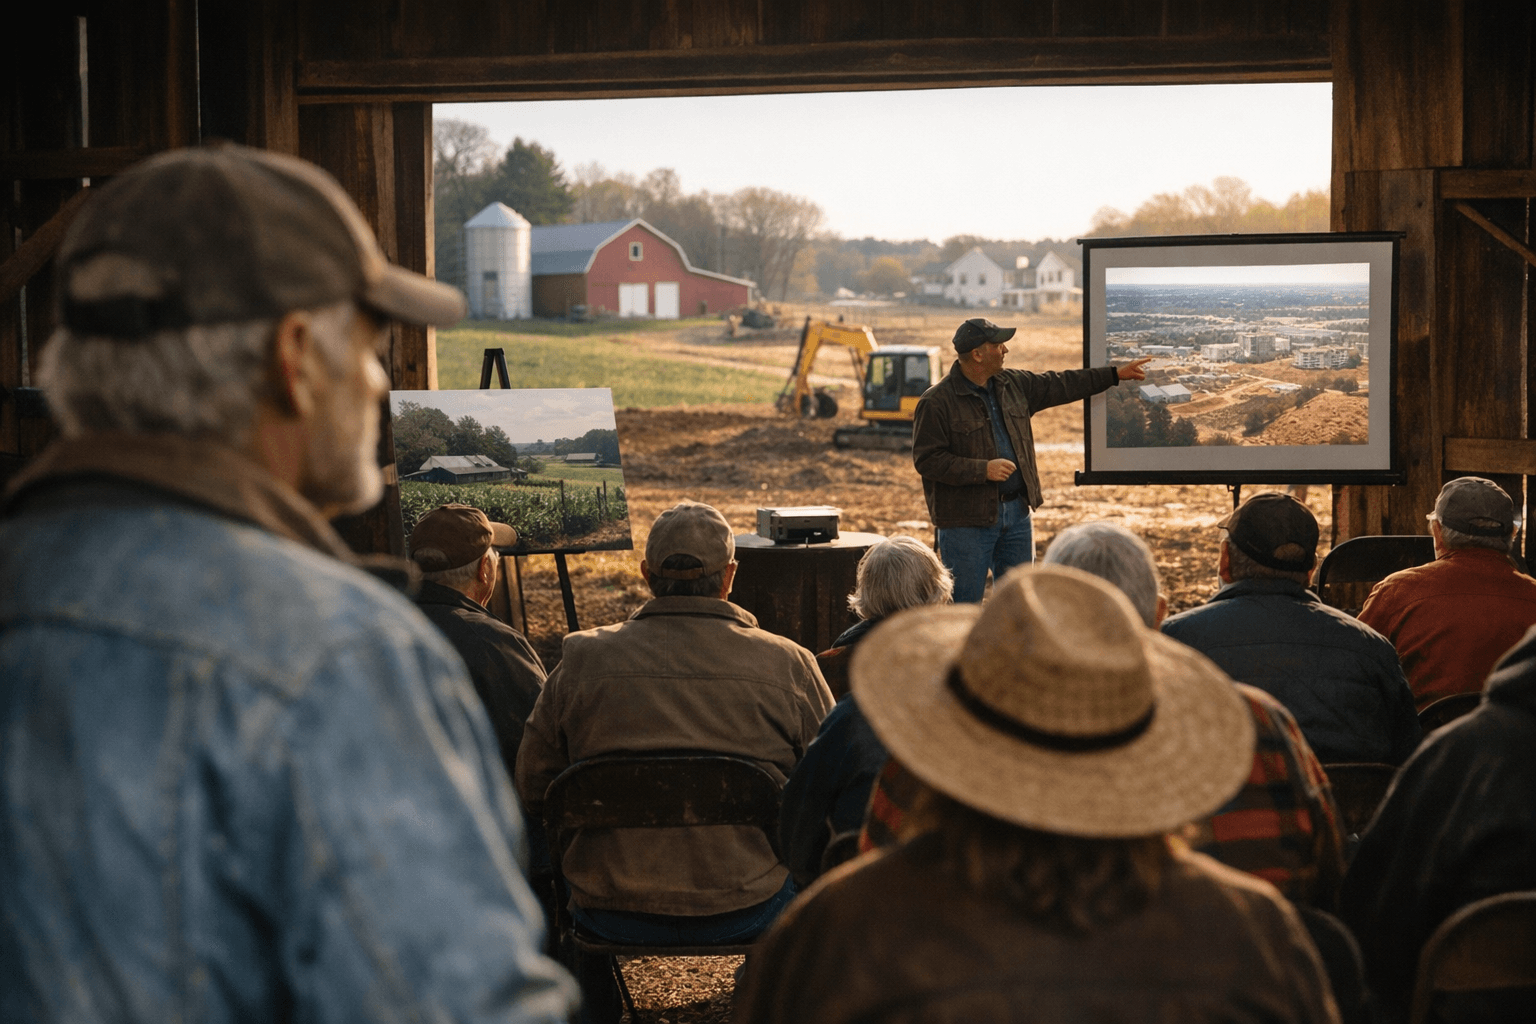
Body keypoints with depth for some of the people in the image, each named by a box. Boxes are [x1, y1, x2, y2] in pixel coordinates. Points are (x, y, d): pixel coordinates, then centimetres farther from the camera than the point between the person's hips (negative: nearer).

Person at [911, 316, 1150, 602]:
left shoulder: (1013, 385, 10)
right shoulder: (935, 402, -12)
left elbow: (1059, 385, 21)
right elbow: (926, 460, -16)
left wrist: (1116, 374, 23)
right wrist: (982, 470, -22)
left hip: (1016, 513, 7)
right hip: (967, 521, -7)